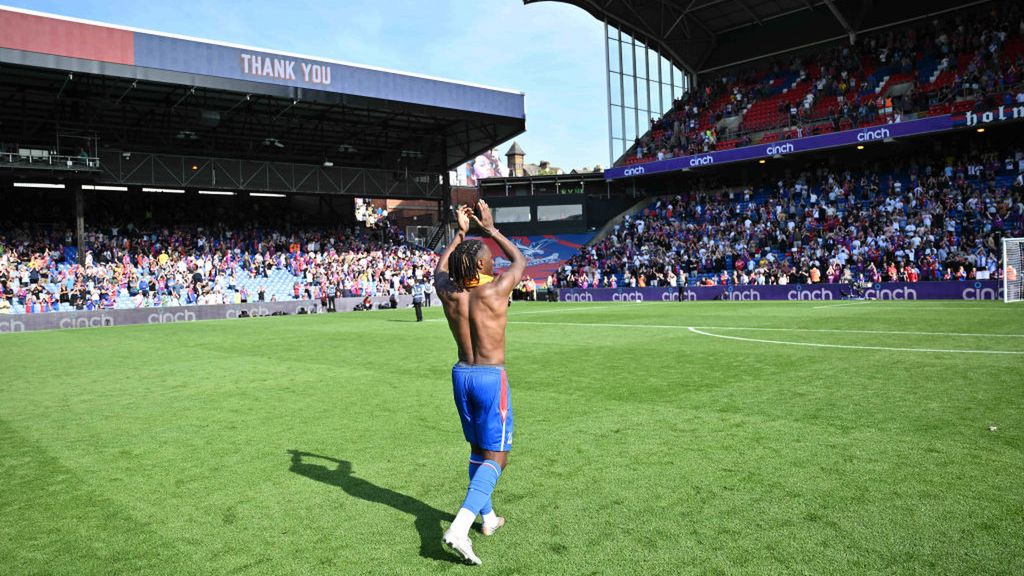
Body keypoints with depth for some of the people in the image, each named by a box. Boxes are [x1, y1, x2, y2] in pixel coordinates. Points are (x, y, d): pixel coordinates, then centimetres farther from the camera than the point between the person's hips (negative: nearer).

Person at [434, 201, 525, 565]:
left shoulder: (449, 293, -4)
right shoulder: (496, 290, -15)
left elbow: (439, 269, 21)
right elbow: (520, 260, 6)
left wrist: (460, 233, 23)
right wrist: (490, 228, 12)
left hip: (461, 375, 6)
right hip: (492, 377, -6)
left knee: (478, 449, 21)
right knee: (495, 458, -1)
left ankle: (488, 518, 33)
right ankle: (459, 528, -16)